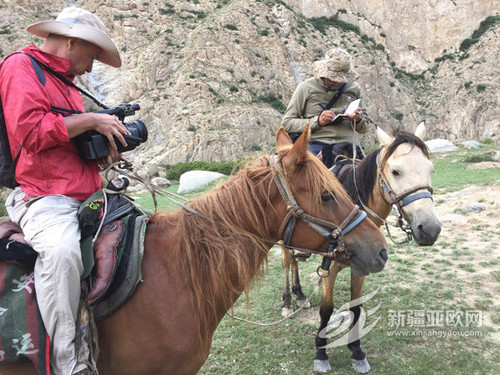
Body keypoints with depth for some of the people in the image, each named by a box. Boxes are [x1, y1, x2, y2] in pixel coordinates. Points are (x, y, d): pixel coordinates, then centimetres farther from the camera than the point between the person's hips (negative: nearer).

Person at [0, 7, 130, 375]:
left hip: (87, 198, 9)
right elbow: (30, 130, -18)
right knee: (62, 250, -36)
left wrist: (105, 150, 8)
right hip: (44, 199, -9)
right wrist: (91, 120, -11)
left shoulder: (67, 83, 24)